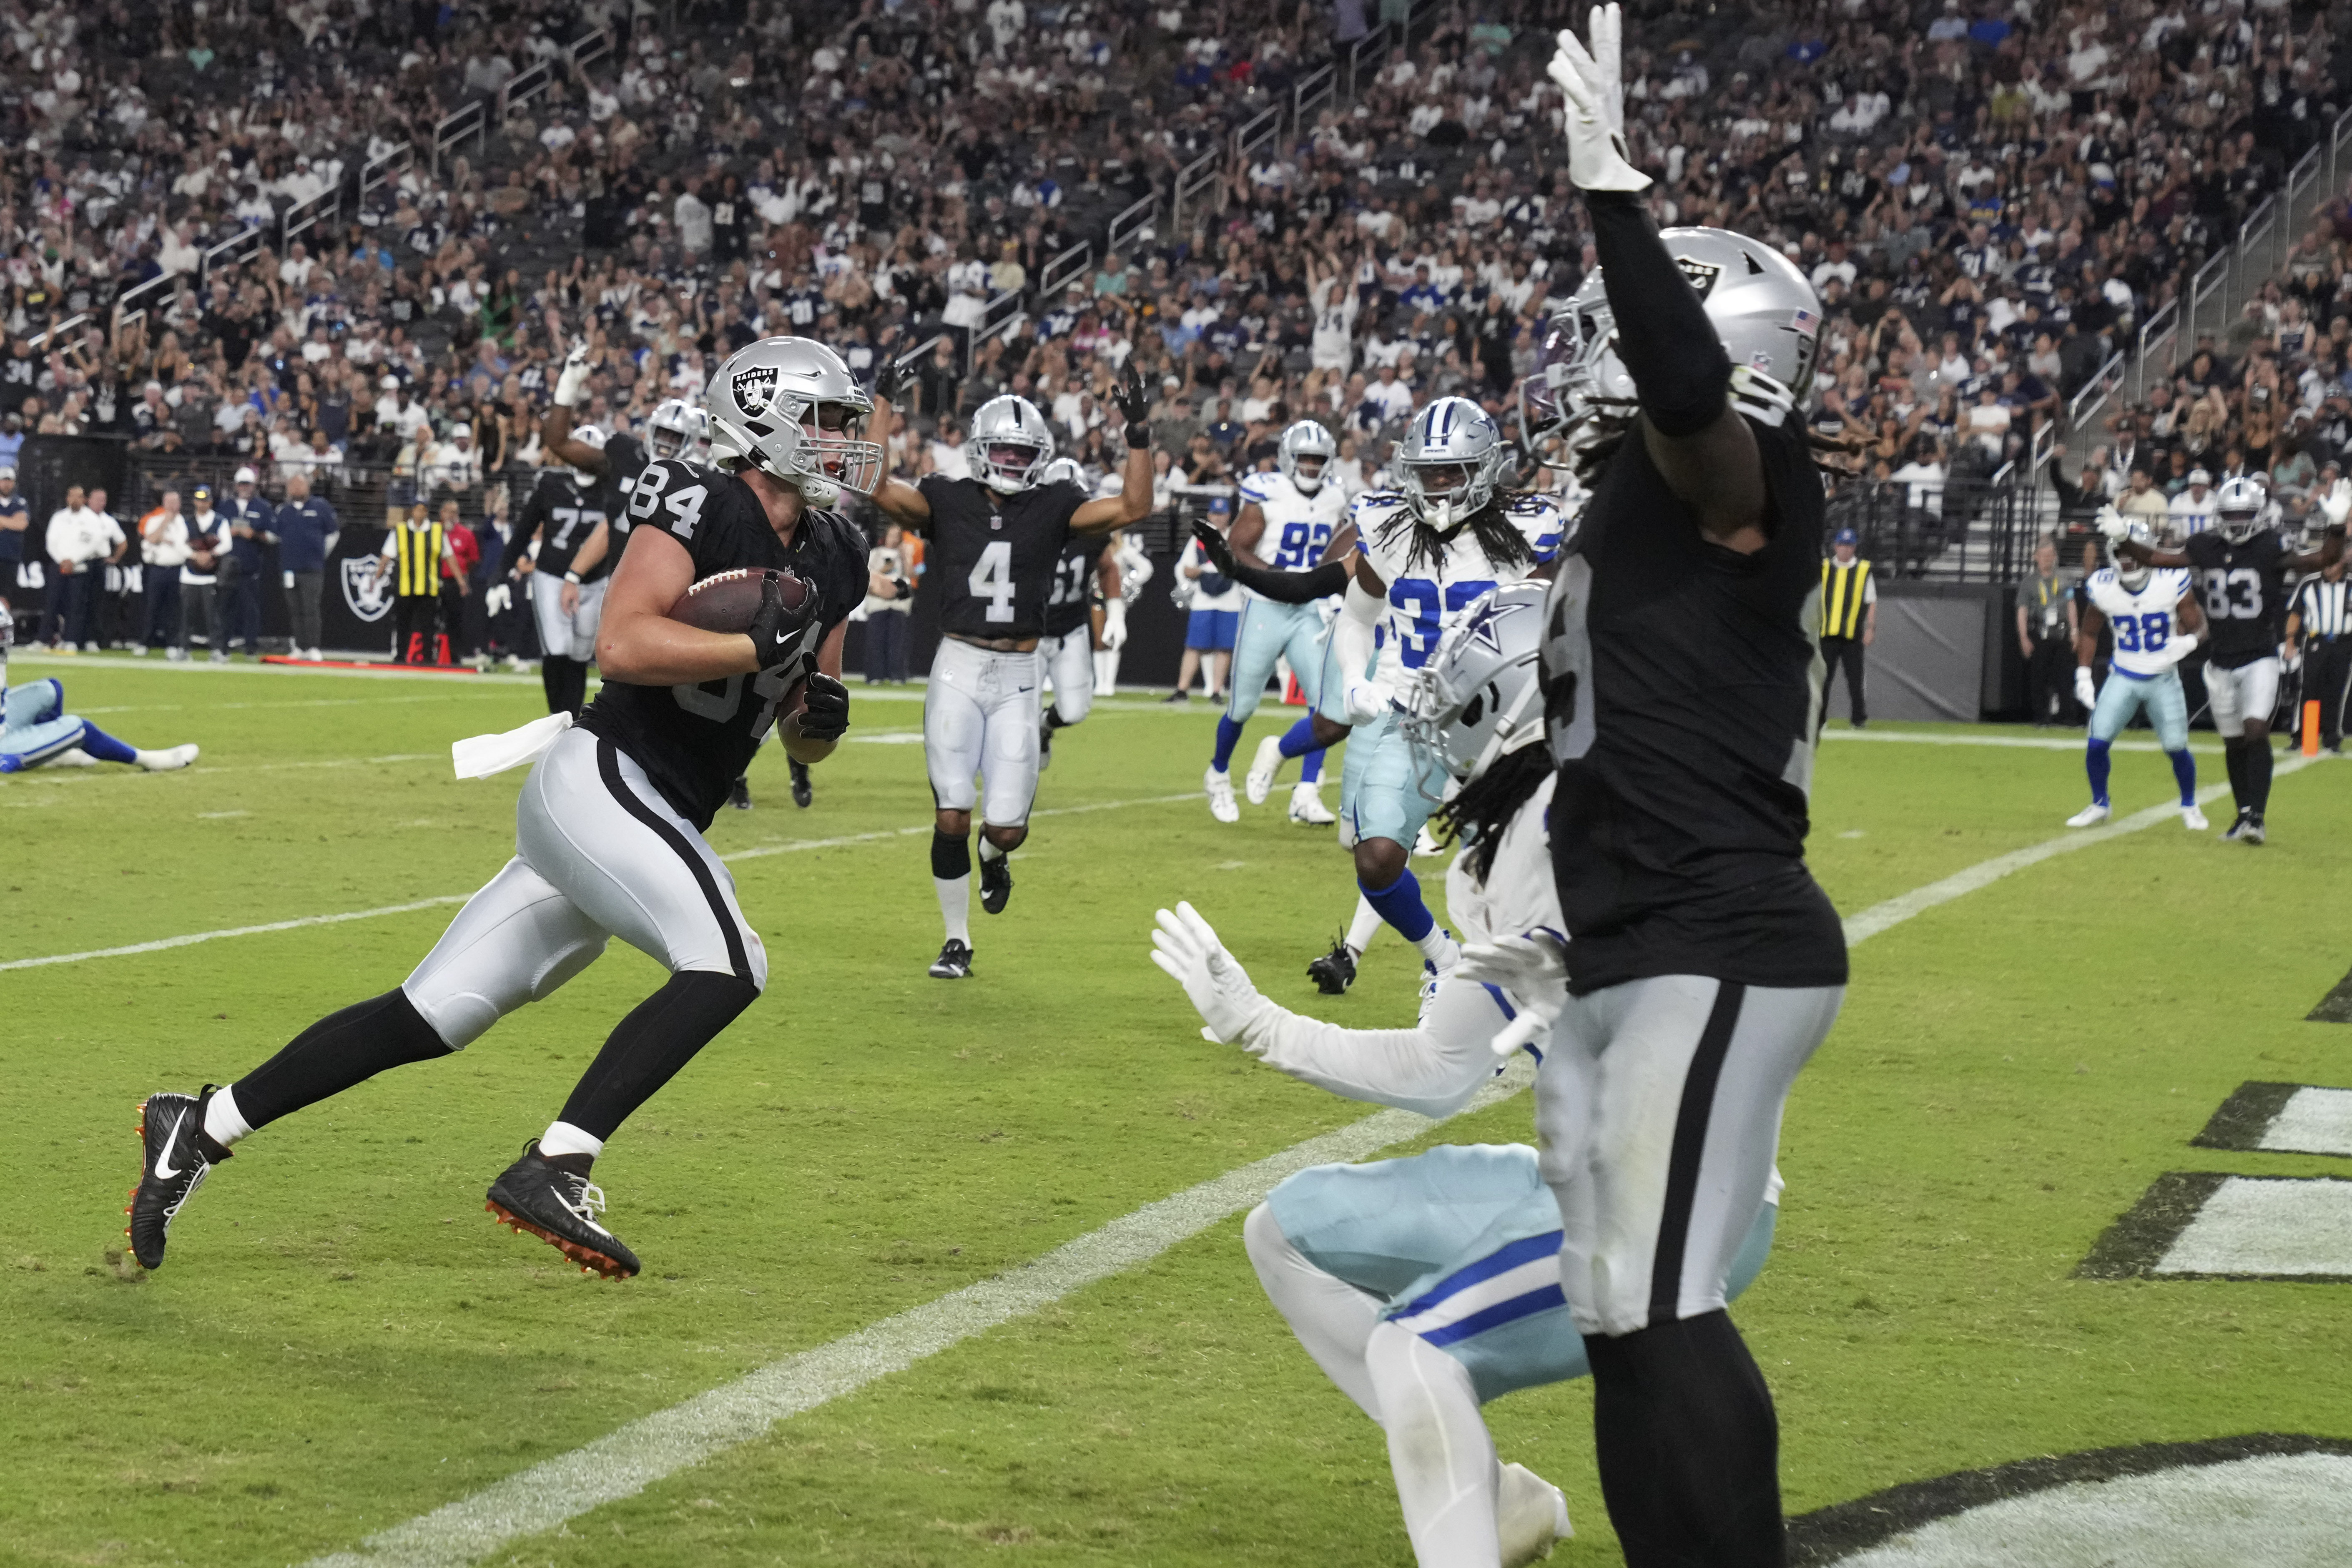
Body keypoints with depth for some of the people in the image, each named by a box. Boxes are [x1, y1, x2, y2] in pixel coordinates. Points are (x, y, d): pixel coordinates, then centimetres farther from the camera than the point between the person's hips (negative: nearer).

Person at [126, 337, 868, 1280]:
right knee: (727, 966, -25)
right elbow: (620, 645, -23)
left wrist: (821, 716, 2)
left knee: (429, 1020, 8)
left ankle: (202, 1128, 15)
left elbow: (805, 743, 24)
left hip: (651, 825, 8)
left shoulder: (829, 562, 15)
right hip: (598, 780, -8)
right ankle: (553, 1169, -26)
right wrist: (758, 645, -21)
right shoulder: (701, 508, -10)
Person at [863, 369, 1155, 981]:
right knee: (952, 816, -4)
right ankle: (957, 942, 13)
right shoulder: (947, 501, 3)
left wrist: (1138, 432, -11)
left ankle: (992, 854, 36)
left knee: (1008, 826, -4)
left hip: (1018, 678, 1)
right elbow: (878, 488, -10)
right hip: (958, 670, -1)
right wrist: (882, 405, -11)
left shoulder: (1054, 509, 5)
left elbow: (1133, 507, -5)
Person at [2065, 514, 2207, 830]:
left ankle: (2189, 807, 24)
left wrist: (2188, 641, -29)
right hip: (2123, 678, 2)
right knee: (2097, 743, -8)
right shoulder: (2102, 588, -10)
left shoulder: (2172, 584, -17)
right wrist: (2083, 675, 1)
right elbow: (2089, 632, 7)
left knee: (2177, 748, -2)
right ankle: (2100, 806, 15)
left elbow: (2197, 625, -6)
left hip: (2163, 679, -2)